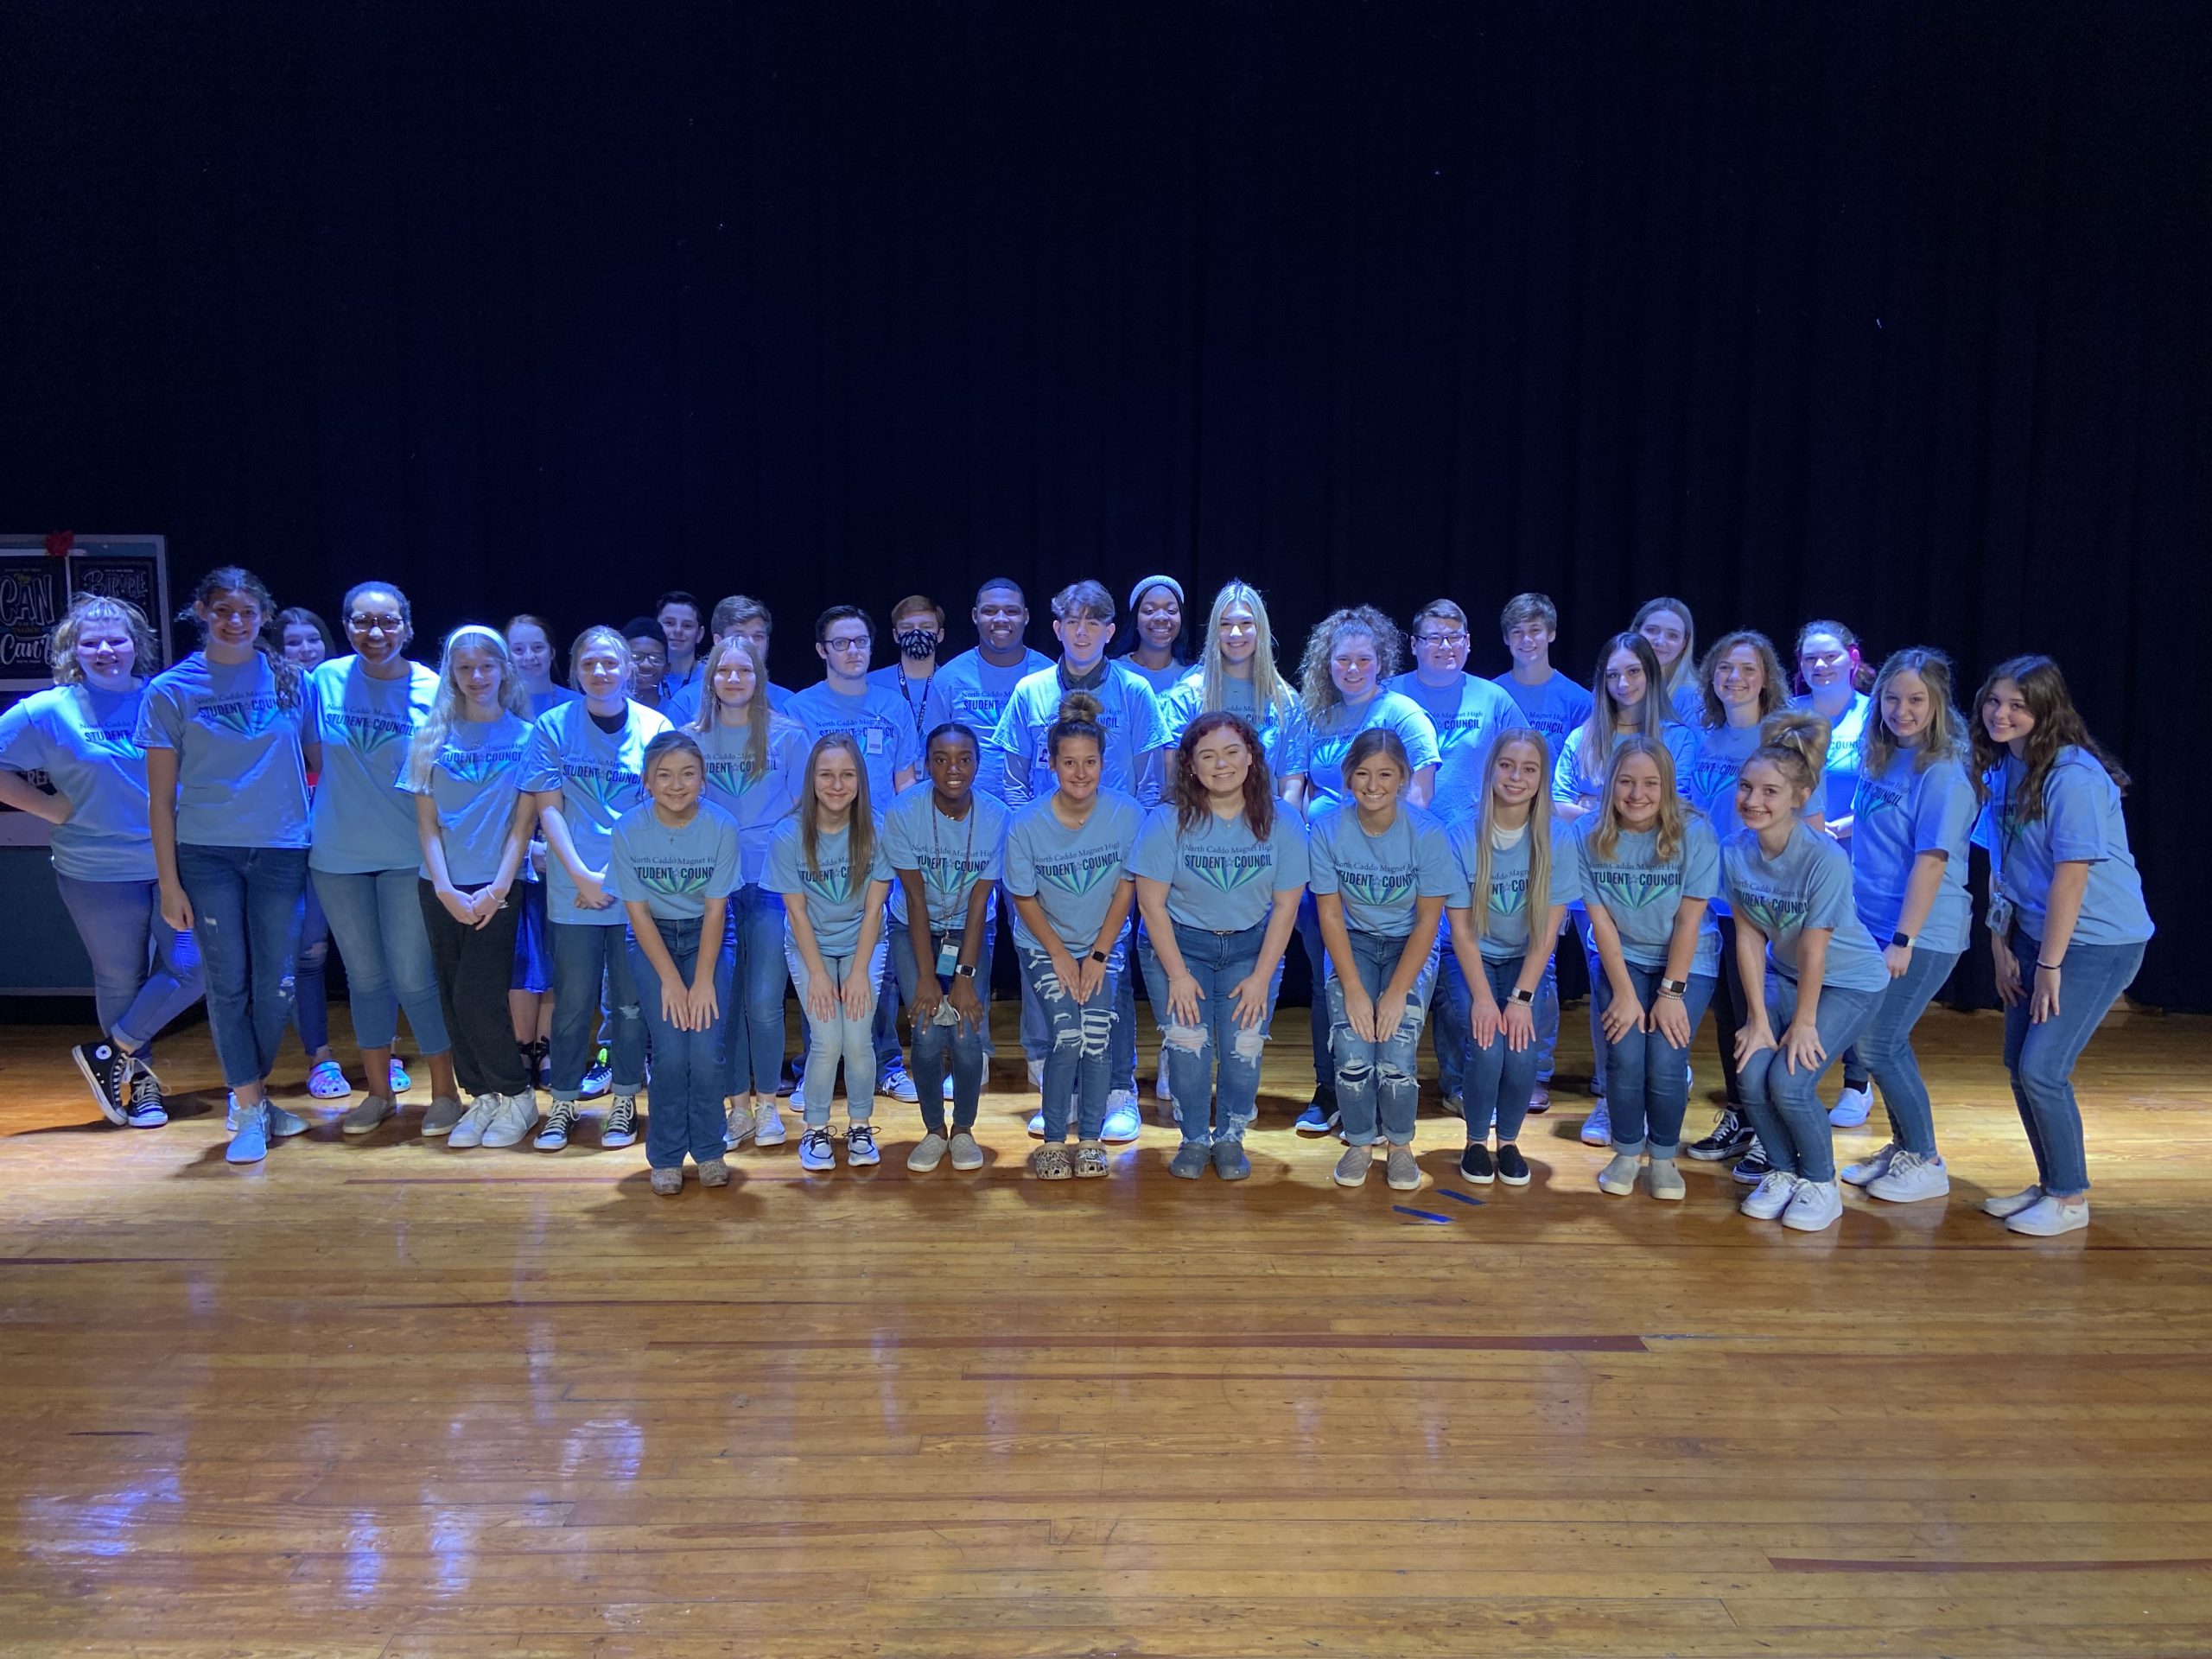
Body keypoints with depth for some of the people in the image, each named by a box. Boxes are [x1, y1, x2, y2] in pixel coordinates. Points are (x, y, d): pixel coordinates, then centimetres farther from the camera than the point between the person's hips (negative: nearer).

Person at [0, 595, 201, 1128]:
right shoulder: (48, 711, -4)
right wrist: (50, 807, -7)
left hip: (173, 863, 2)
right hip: (98, 873, -2)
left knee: (191, 968, -4)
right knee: (121, 981, 9)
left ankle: (114, 1052, 17)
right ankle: (138, 1082, 26)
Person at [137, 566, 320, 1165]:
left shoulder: (292, 681, 5)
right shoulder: (171, 690, 1)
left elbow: (317, 762, 11)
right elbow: (161, 795, 1)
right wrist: (168, 881, -3)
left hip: (281, 850, 2)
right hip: (206, 852, -1)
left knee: (275, 984, 6)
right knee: (227, 983, 0)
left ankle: (254, 1096, 25)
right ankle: (248, 1111, 10)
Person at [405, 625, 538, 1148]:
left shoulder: (525, 736, 0)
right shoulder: (432, 736, 5)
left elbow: (523, 821, -2)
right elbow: (427, 820, 3)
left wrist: (496, 890, -10)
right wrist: (445, 889, -7)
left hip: (497, 887, -3)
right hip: (441, 888, 3)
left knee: (476, 997, -7)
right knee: (453, 999, 5)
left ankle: (518, 1096, 8)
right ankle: (482, 1097, 18)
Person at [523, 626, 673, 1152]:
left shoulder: (654, 727, 0)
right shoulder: (552, 727, 1)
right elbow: (549, 809, -1)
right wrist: (582, 876, -10)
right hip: (574, 888, 0)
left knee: (631, 1001, 7)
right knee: (573, 1001, 5)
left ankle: (624, 1101, 21)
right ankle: (563, 1103, 20)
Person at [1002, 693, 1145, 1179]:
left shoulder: (1127, 814, -17)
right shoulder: (1026, 825, -18)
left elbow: (1125, 888, -8)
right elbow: (1025, 899, -7)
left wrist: (1098, 955, -9)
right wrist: (1060, 956, -9)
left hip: (1106, 942, 1)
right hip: (1044, 944, -1)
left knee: (1097, 1034, -16)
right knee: (1068, 1035, -17)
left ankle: (1091, 1139, 3)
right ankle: (1053, 1139, 1)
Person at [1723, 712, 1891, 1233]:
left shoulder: (1826, 860, -29)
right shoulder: (1735, 850, -13)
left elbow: (1814, 950, -22)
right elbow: (1749, 937, -8)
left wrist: (1804, 1022, -14)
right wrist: (1758, 1017, -8)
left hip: (1848, 981, -5)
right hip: (1783, 974, 5)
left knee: (1789, 1081, -18)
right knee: (1752, 1075, -12)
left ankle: (1822, 1184, 8)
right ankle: (1782, 1172, 14)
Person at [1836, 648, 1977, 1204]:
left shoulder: (1943, 774, -15)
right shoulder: (1882, 760, 9)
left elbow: (1931, 860, -19)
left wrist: (1904, 940, -20)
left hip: (1922, 934, -8)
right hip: (1874, 927, 8)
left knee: (1876, 1045, -5)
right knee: (1886, 1042, 13)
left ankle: (1926, 1163, 11)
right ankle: (1903, 1148, 29)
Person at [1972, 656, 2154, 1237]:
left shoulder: (2073, 776, -21)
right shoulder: (2000, 769, 4)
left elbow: (2070, 876, -21)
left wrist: (2050, 965, -17)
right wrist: (2001, 948, 5)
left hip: (2097, 942, -8)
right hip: (2036, 935, 8)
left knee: (2042, 1069, -9)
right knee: (2019, 1064, 11)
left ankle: (2070, 1200, 9)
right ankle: (2050, 1184, 28)